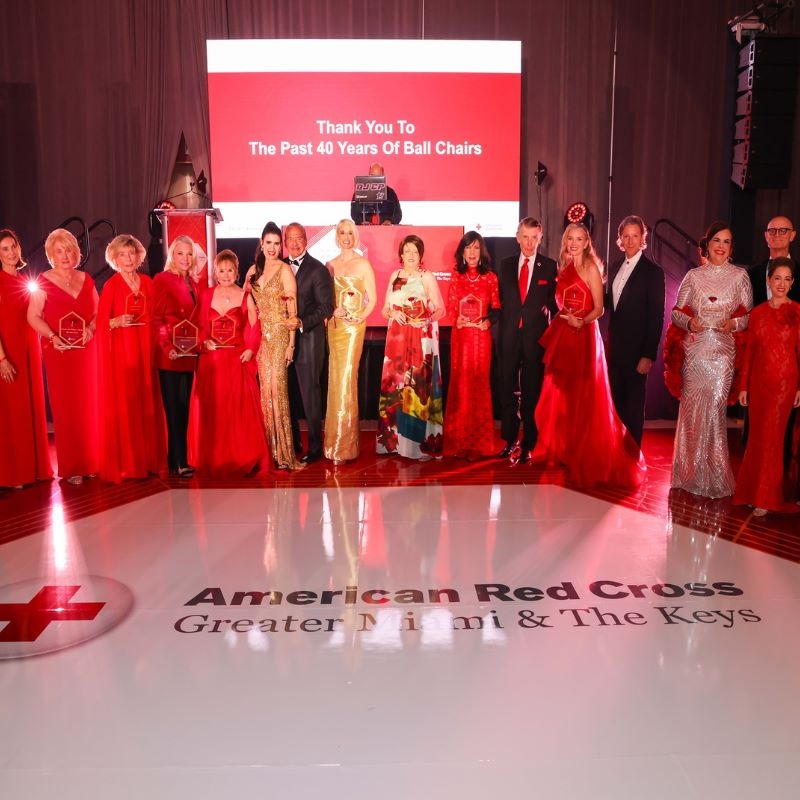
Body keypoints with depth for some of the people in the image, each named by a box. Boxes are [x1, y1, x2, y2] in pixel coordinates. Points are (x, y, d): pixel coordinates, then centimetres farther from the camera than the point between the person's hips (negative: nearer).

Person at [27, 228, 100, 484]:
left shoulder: (86, 279, 10)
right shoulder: (44, 282, -2)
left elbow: (98, 312, 12)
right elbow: (33, 317, -4)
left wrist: (91, 329, -6)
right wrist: (51, 336, -18)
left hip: (86, 350, 4)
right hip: (59, 352, -4)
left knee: (89, 405, 6)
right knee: (65, 408, -1)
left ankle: (91, 462, 16)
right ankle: (70, 467, 6)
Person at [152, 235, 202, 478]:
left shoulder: (194, 284, 16)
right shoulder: (162, 279, -3)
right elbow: (156, 319, -8)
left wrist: (198, 343, 6)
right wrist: (167, 347, -17)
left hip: (188, 354, 6)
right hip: (169, 355, -6)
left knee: (183, 407, 8)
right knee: (173, 408, -4)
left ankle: (177, 459, 15)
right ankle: (178, 462, -1)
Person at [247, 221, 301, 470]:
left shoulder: (285, 270, -5)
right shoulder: (254, 270, 12)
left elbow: (292, 310, -8)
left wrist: (290, 344, -12)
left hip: (279, 335, -5)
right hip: (260, 335, 5)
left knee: (277, 388, -7)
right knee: (264, 389, 6)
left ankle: (282, 451, 1)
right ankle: (268, 448, 15)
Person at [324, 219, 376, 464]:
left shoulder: (363, 264, -1)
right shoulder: (330, 265, 11)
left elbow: (372, 299, -2)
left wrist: (359, 317, -14)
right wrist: (332, 311, -5)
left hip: (354, 327, -4)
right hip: (334, 326, 5)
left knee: (346, 381, -7)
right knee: (335, 380, 8)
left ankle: (344, 446, 1)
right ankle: (335, 441, 17)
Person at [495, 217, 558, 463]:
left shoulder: (549, 266, 3)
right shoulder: (505, 265, 10)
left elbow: (554, 300, 4)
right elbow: (500, 299, 10)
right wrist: (499, 328, 1)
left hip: (536, 336, -2)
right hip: (509, 335, 2)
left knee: (532, 392, 3)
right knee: (508, 390, 7)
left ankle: (528, 445, 11)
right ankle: (509, 441, 20)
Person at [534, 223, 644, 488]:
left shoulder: (591, 268, -5)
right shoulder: (563, 268, 14)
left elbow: (599, 308, -8)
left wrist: (580, 321, -24)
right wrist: (565, 318, -1)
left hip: (584, 336, -6)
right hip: (562, 335, 6)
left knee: (583, 397, -3)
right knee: (560, 394, 8)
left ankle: (586, 456, 8)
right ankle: (561, 449, 21)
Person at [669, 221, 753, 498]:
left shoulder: (739, 276, 6)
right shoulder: (694, 275, 8)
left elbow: (749, 315, 8)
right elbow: (676, 312, 9)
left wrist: (734, 323, -12)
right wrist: (689, 322, -11)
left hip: (723, 350, -1)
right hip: (694, 349, 1)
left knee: (715, 407, -6)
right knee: (692, 408, 1)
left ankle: (714, 477, 10)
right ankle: (692, 473, 17)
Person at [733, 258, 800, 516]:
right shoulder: (757, 312, 6)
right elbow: (749, 351, 8)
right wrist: (743, 386, 7)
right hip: (759, 381, 3)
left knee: (770, 437, 1)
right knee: (757, 436, 10)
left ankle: (765, 498, 14)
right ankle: (753, 491, 25)